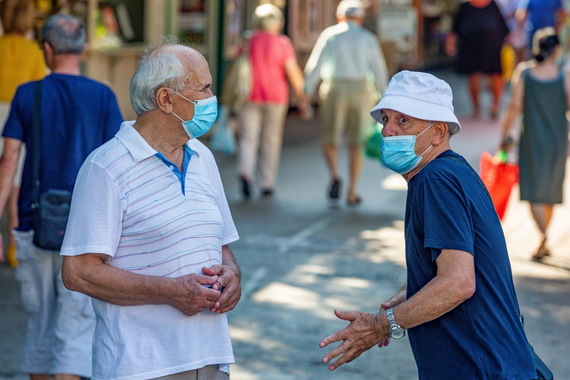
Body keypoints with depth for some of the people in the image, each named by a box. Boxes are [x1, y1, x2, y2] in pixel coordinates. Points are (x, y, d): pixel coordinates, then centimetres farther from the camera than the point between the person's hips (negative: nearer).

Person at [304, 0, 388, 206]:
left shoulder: (330, 35, 0)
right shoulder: (368, 39, 2)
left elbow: (315, 66, -4)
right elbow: (379, 70, -1)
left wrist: (307, 93, 1)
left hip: (335, 90, -1)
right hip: (361, 91, 1)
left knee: (330, 141, 8)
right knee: (355, 144, 10)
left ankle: (335, 176, -20)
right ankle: (352, 193, 9)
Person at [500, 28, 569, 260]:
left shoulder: (524, 72, -7)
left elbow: (515, 107, -7)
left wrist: (506, 134, 1)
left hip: (532, 139, -1)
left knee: (535, 191, 0)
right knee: (551, 191, 15)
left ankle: (543, 234, -23)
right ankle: (543, 243, 24)